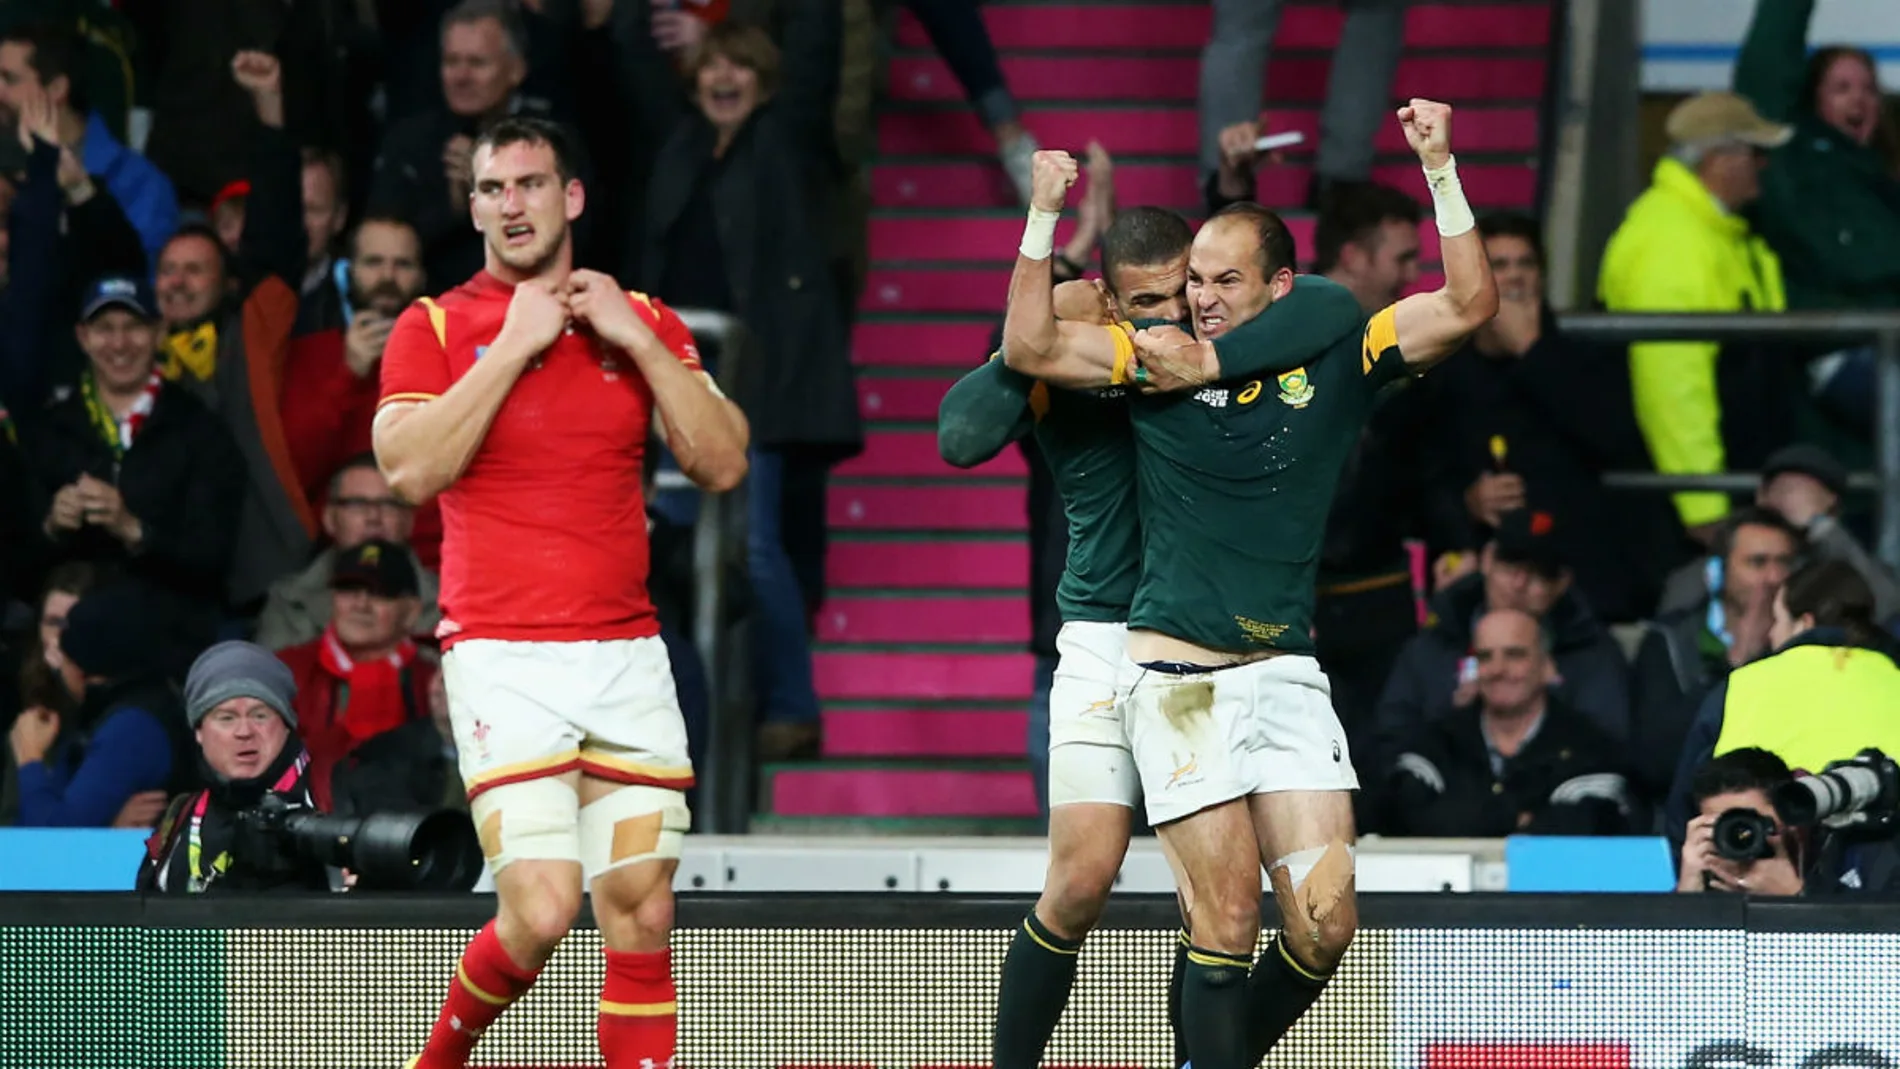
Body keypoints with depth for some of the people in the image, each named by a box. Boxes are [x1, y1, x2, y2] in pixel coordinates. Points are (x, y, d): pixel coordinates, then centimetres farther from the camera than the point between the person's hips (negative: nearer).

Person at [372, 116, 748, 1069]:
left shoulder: (643, 324, 11)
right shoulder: (434, 328, 2)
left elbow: (722, 463, 3)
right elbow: (411, 469, -12)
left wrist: (636, 340, -5)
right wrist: (514, 346, -12)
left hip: (627, 658, 4)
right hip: (503, 658, -3)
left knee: (641, 914, -1)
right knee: (541, 913, -14)